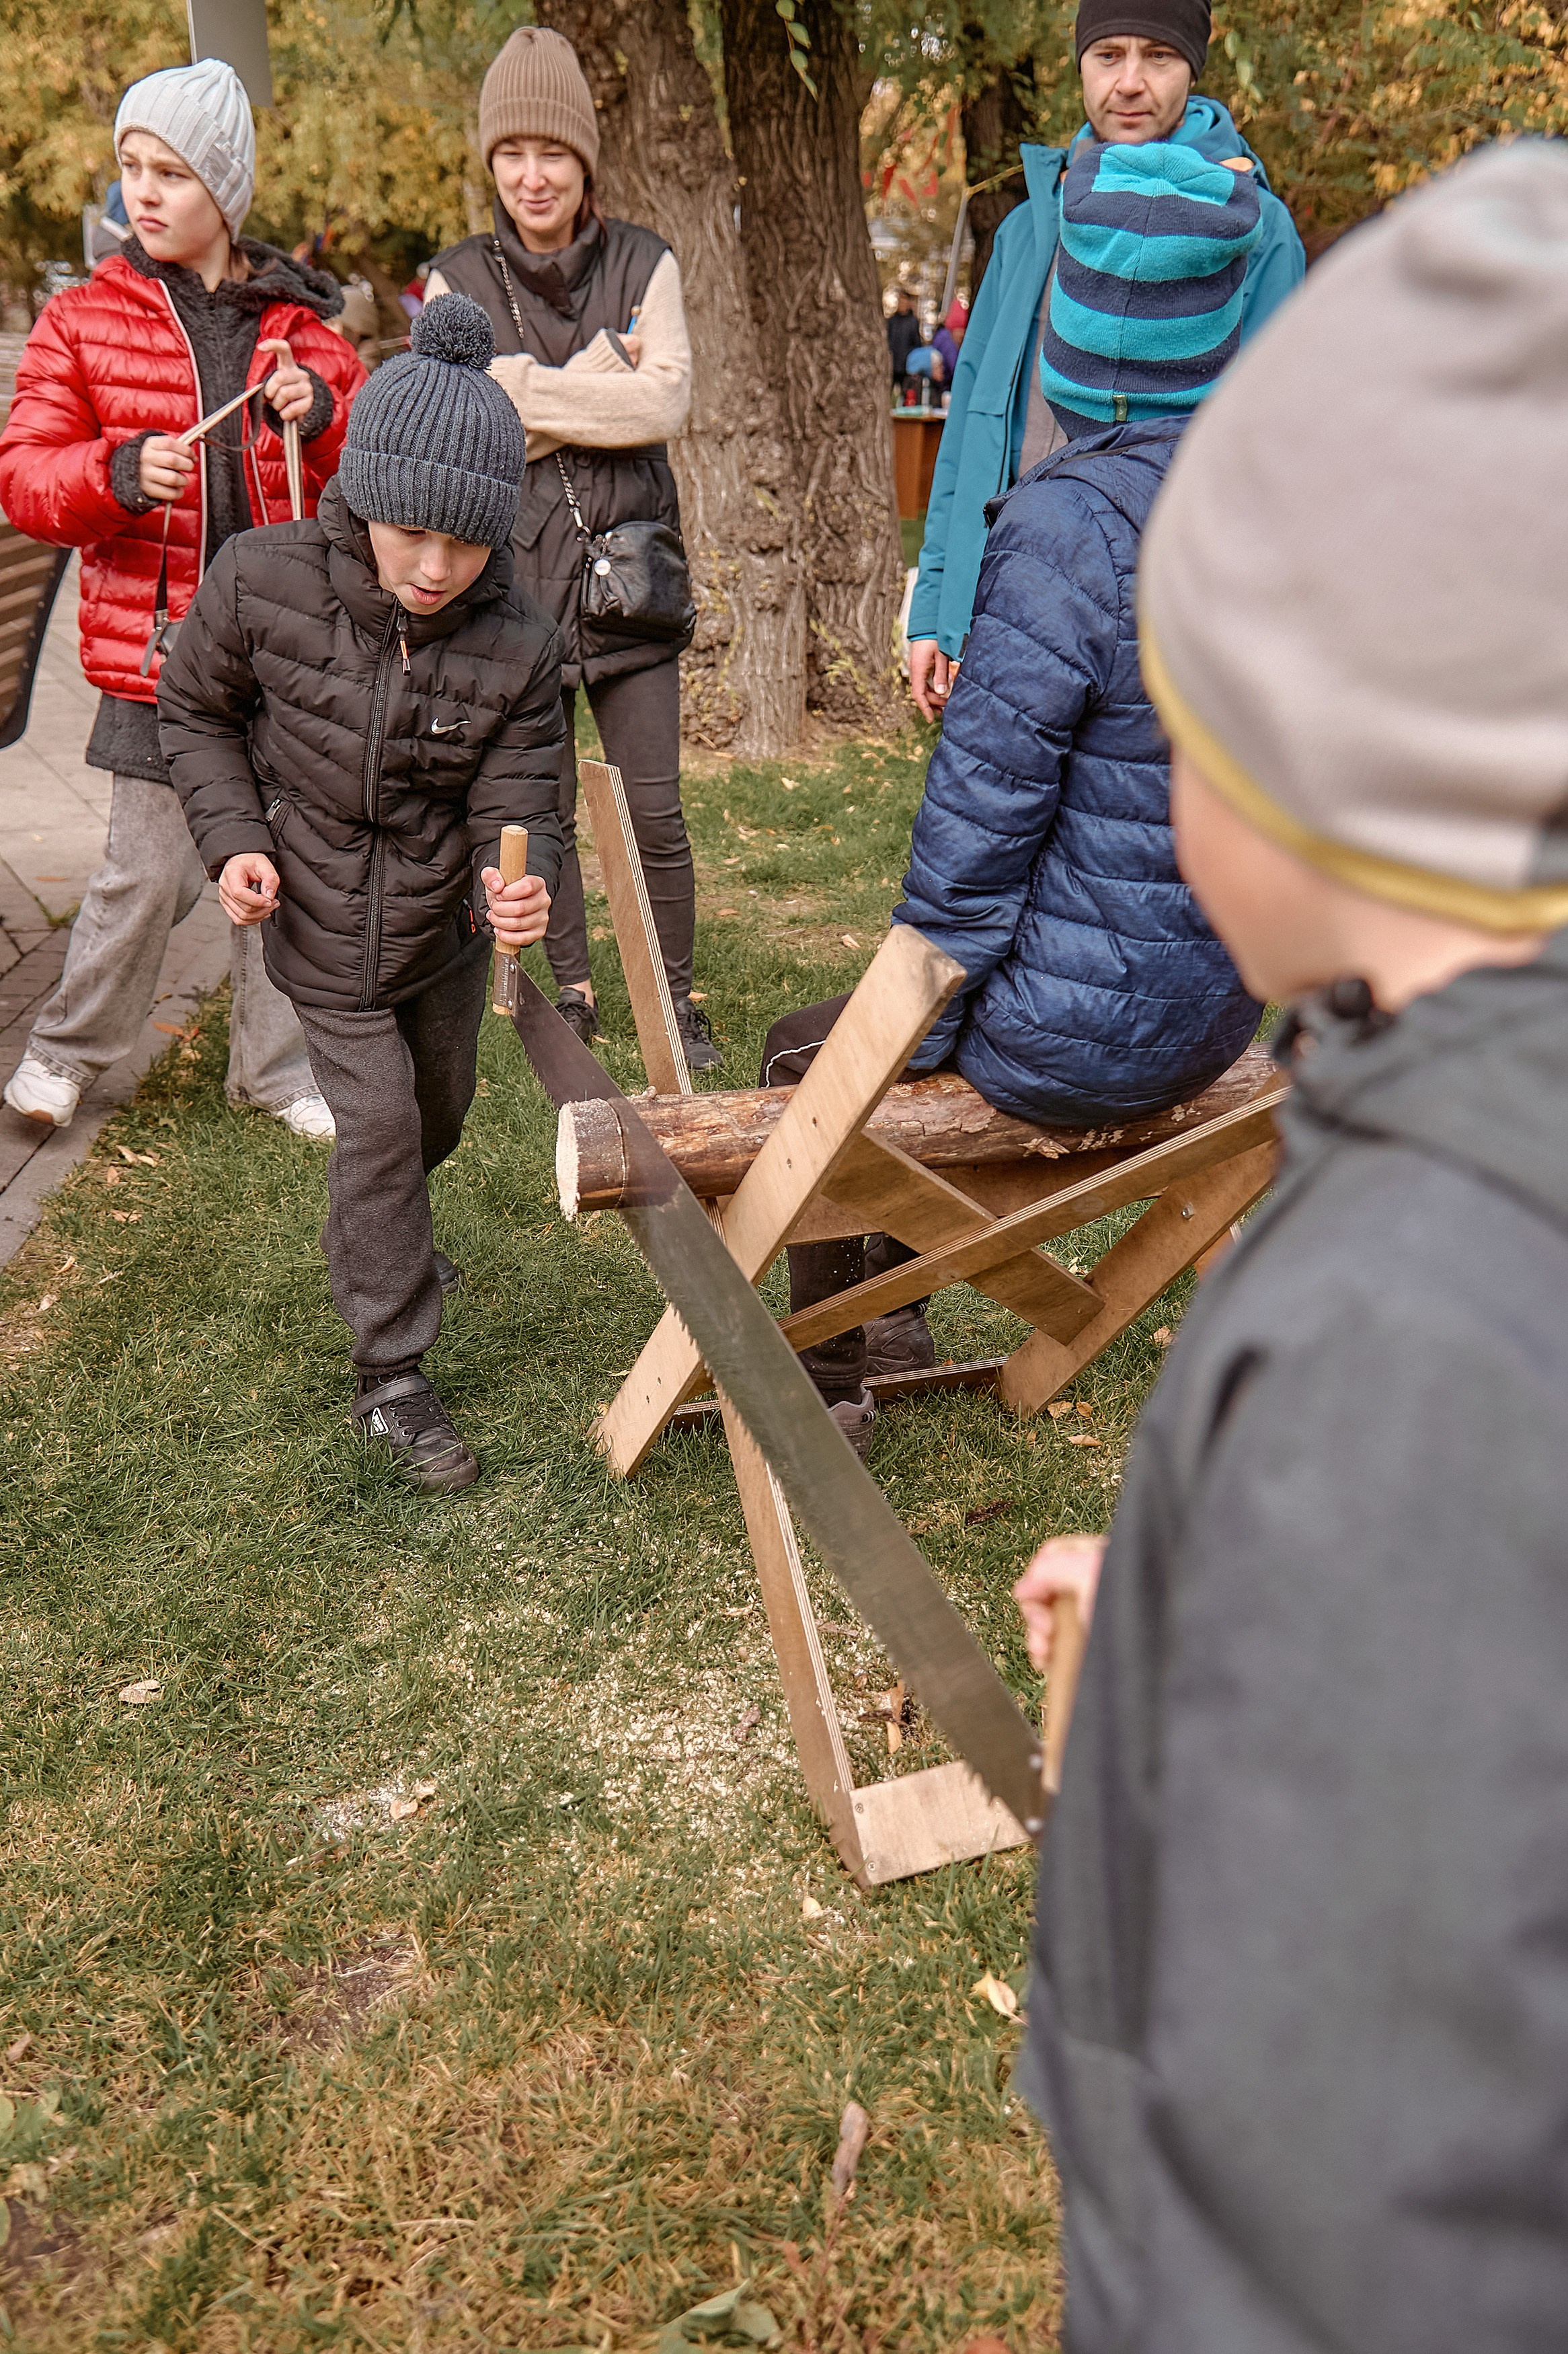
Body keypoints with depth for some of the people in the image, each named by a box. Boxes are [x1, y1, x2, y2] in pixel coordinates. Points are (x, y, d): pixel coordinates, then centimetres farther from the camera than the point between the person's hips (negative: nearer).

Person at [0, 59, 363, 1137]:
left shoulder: (301, 323, 9)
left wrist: (324, 414, -12)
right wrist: (117, 473, -20)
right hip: (157, 651, -2)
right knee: (153, 873, 0)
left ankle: (277, 1067, 23)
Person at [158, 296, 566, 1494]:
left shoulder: (518, 643, -19)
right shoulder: (263, 583, -21)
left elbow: (518, 799, -17)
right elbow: (196, 708, -3)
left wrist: (522, 881, -40)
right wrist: (234, 836, -15)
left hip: (447, 928, 3)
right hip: (322, 934, -3)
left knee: (439, 1109, 22)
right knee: (380, 1126, -7)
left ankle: (371, 1242, 56)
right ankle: (392, 1375, 8)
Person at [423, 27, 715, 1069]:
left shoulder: (645, 263, 5)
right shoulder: (459, 281, 4)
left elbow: (667, 402, -9)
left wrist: (527, 393, -13)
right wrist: (603, 373, -9)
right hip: (517, 577, 1)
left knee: (655, 811, -2)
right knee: (545, 808, 7)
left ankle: (679, 996, 13)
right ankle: (575, 991, 23)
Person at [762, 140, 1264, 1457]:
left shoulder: (1073, 524, -24)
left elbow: (985, 800, -20)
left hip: (1089, 1035, -7)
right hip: (1228, 1008, 8)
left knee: (807, 1060, 19)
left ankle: (828, 1386, 32)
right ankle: (895, 1316, 45)